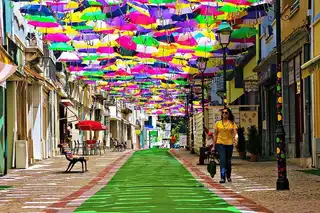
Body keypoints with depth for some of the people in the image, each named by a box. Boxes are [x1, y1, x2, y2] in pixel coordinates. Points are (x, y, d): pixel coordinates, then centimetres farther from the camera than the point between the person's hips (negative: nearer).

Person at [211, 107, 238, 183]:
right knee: (222, 159, -17)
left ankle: (228, 176, 32)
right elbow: (215, 135, 8)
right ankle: (222, 177, -20)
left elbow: (235, 133, -6)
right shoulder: (218, 123, 5)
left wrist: (236, 139, -29)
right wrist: (213, 146, 7)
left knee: (228, 161, 12)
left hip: (229, 144, 1)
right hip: (220, 143, -1)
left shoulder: (232, 123, 4)